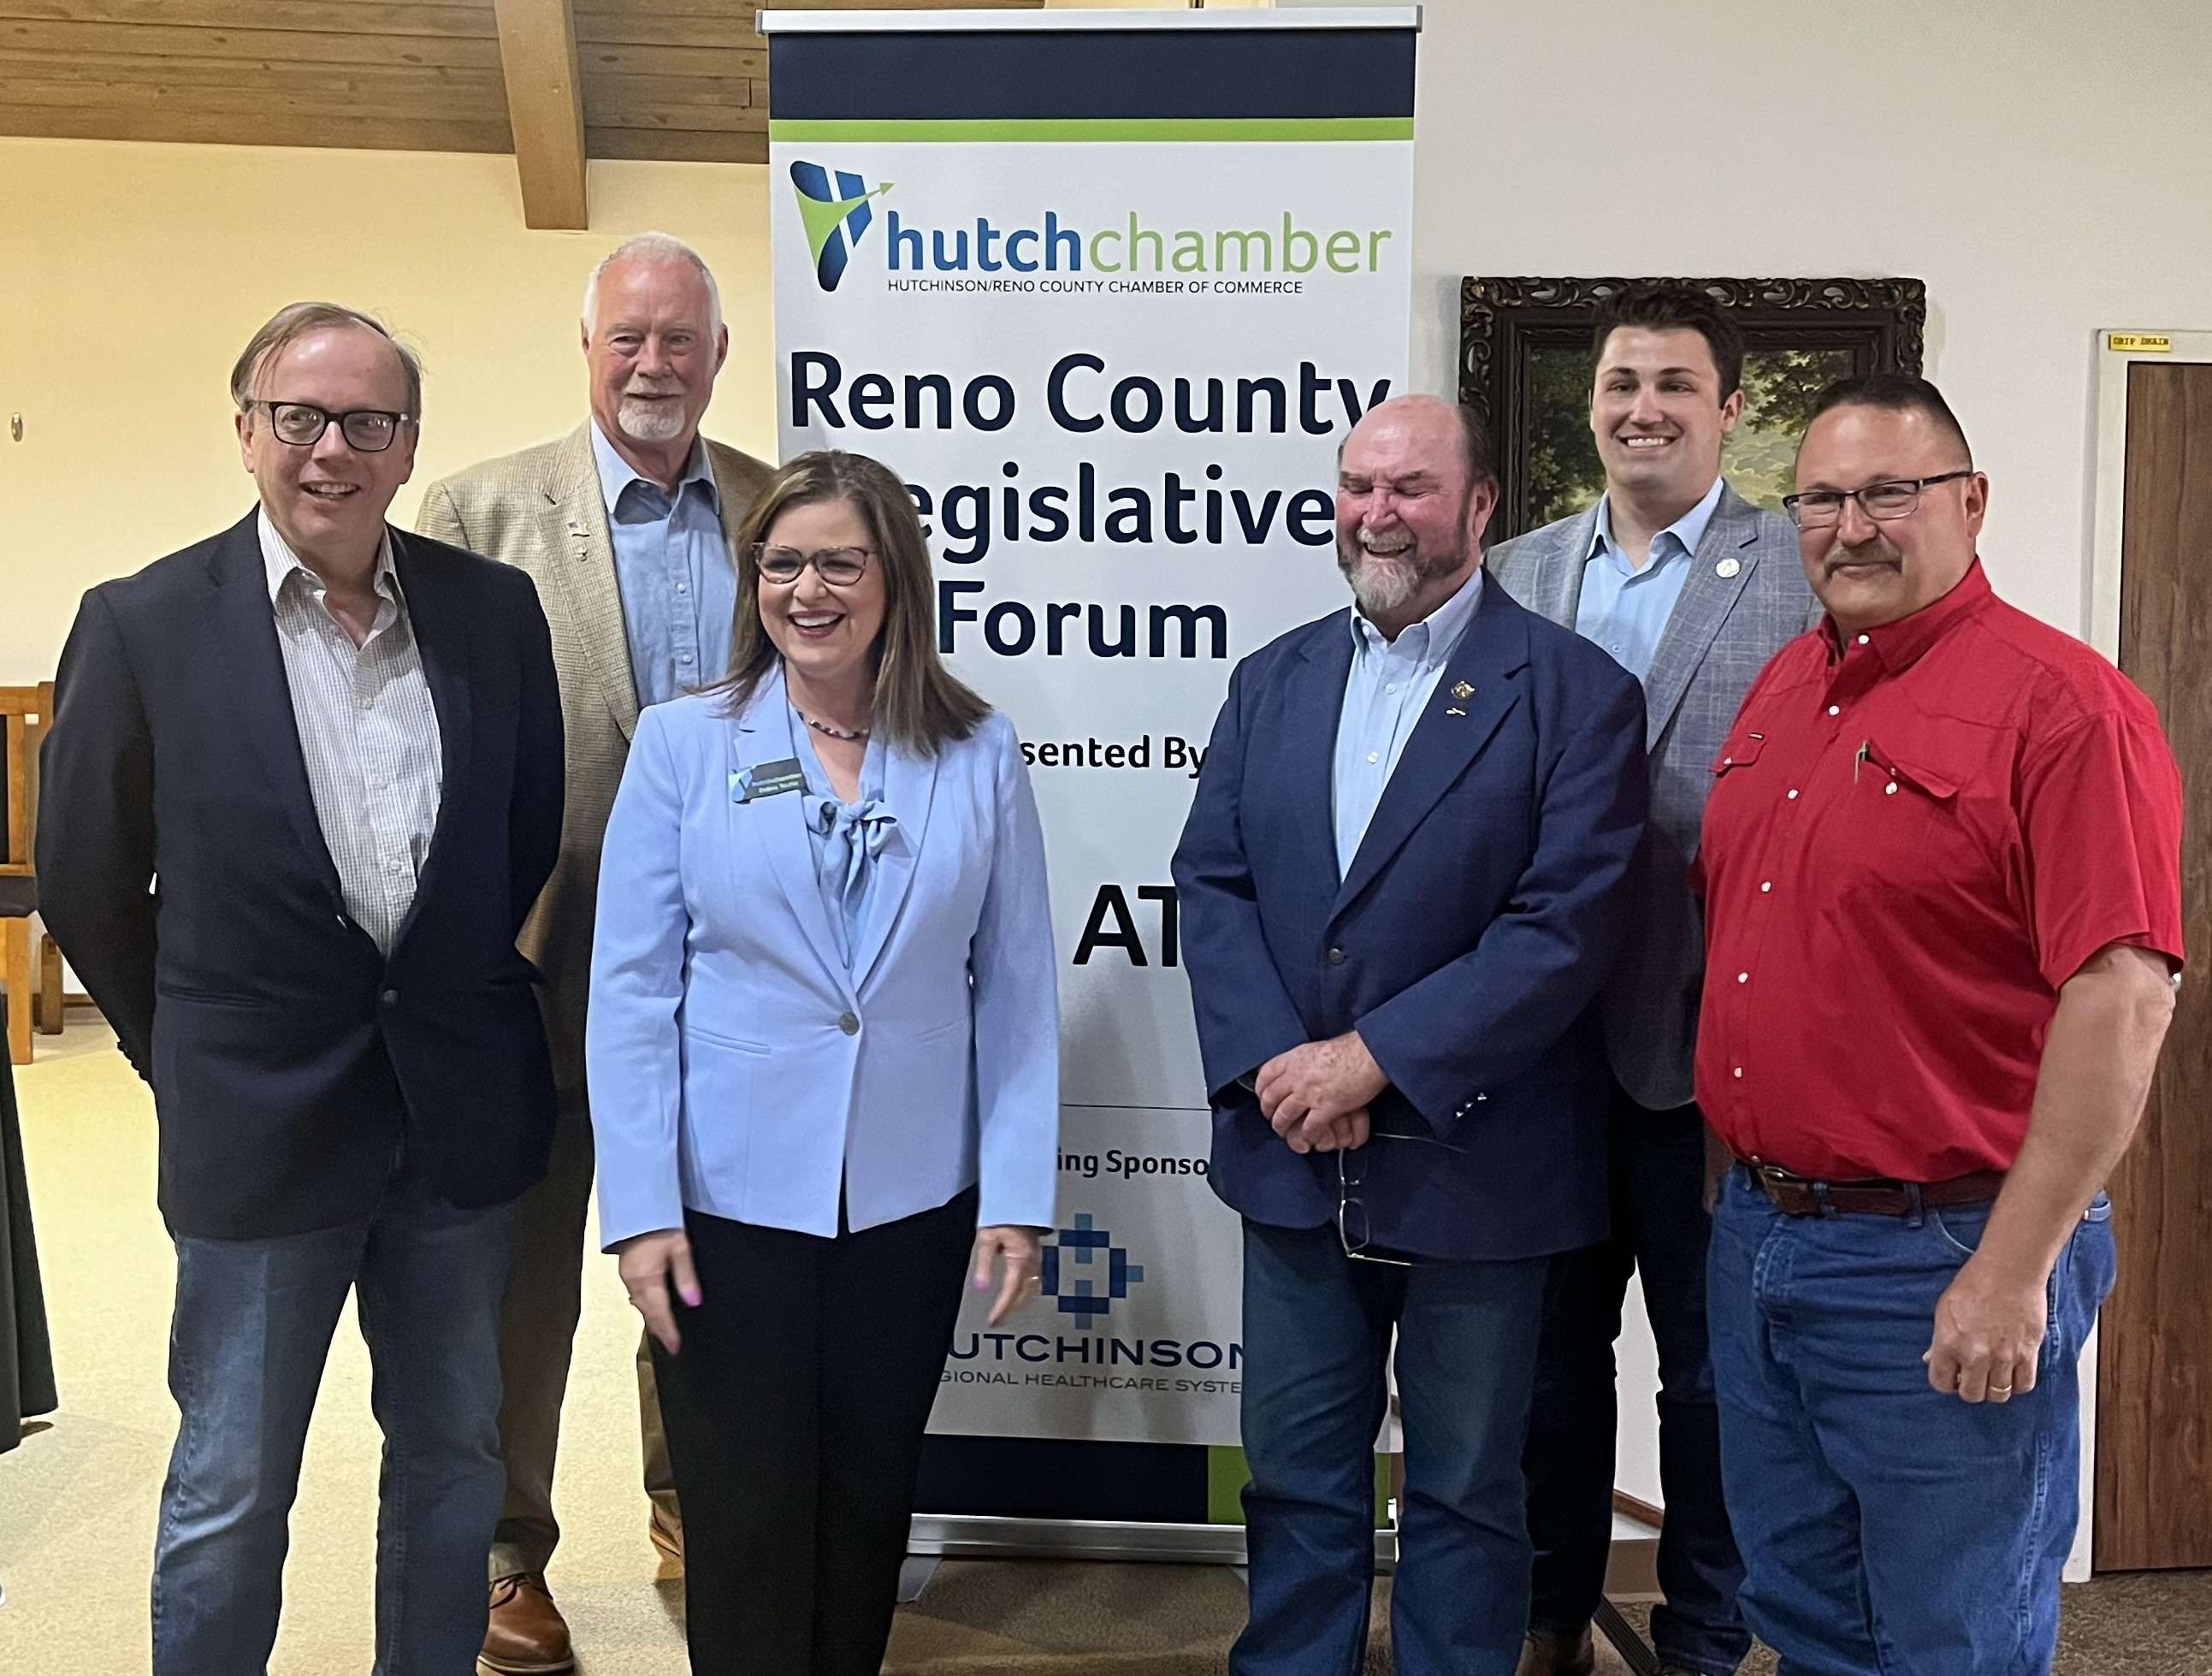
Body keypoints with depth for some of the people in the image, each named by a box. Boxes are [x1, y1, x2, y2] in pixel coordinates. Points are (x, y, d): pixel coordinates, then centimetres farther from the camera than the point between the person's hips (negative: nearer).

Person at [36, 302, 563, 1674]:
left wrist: (454, 996, 11)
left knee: (453, 1455, 18)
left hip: (462, 1106, 3)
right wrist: (194, 1055, 6)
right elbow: (84, 879, 1)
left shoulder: (495, 609, -1)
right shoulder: (144, 624, -8)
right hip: (258, 1118, -2)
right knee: (229, 1496, 11)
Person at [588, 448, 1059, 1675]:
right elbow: (630, 987, -4)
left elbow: (1016, 984, 0)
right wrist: (641, 1209, -8)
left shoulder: (977, 753, -1)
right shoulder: (681, 744, -4)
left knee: (868, 1507, 16)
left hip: (913, 1201, 1)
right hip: (728, 1200, -1)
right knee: (745, 1521, 10)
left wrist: (1018, 1194, -3)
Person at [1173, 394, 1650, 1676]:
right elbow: (1213, 881, 2)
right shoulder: (1273, 681, 8)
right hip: (1296, 1159, 4)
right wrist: (1272, 1064, -13)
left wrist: (1375, 1060, -20)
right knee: (1297, 1478, 18)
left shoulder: (1577, 693, -8)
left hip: (1476, 1170, -4)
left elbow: (1569, 924, -16)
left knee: (1466, 1492, 13)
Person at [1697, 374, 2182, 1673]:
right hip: (1757, 1231, 7)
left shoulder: (2064, 707, -14)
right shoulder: (1783, 690, 10)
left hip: (1940, 1266, -7)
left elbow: (2124, 993, -20)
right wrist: (1745, 1187, 14)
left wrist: (2015, 1271, -21)